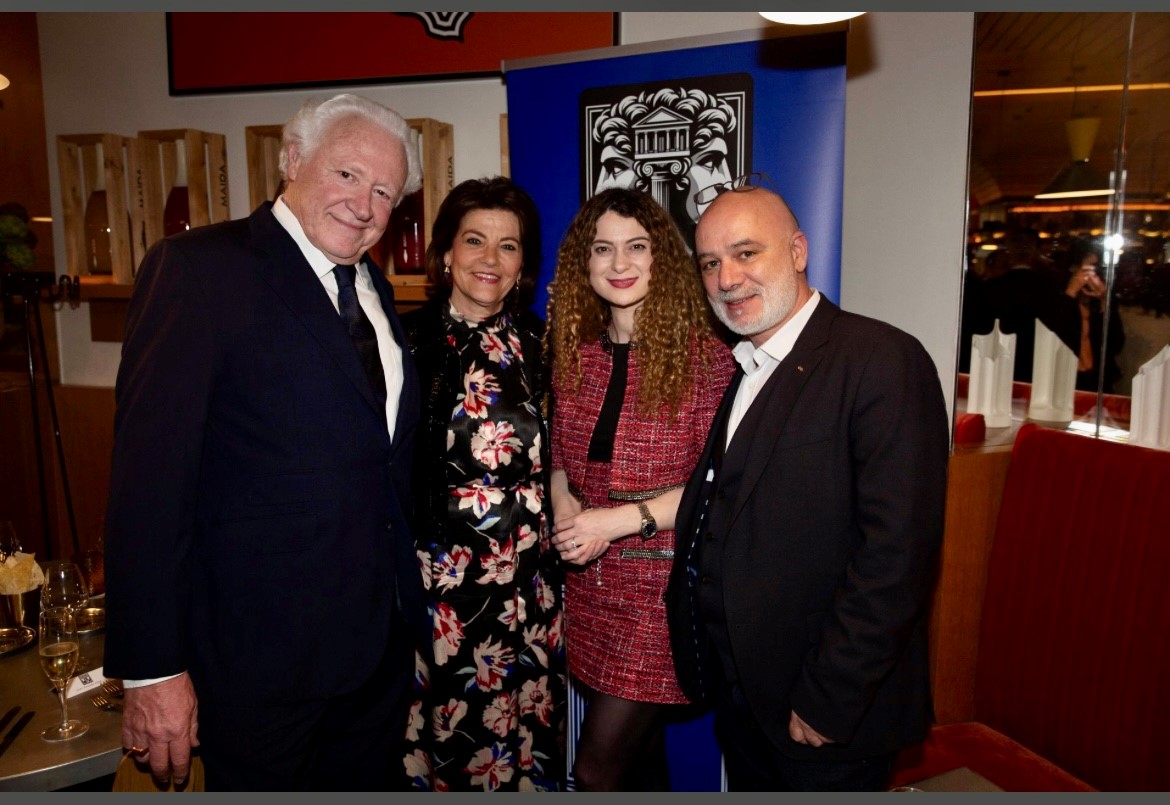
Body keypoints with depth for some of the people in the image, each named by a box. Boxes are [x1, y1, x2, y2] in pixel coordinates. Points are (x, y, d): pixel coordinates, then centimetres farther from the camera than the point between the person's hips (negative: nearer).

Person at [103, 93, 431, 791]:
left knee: (364, 783, 22)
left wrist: (412, 610, 11)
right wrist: (153, 668, -18)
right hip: (260, 651, -6)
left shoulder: (374, 289, 9)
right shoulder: (199, 267, -13)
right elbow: (150, 473, -17)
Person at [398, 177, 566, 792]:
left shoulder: (538, 345, 4)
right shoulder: (409, 340, -7)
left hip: (529, 589, 3)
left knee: (524, 742, 16)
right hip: (436, 580, -3)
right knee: (440, 742, 13)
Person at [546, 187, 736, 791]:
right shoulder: (573, 354, 5)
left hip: (663, 580, -5)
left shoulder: (705, 355, -11)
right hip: (590, 582, 5)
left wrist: (622, 519, -20)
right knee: (638, 751, 21)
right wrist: (563, 502, -8)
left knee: (596, 770, -1)